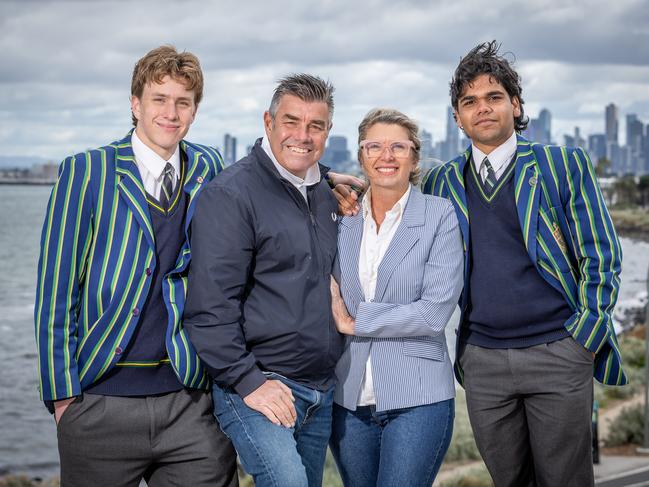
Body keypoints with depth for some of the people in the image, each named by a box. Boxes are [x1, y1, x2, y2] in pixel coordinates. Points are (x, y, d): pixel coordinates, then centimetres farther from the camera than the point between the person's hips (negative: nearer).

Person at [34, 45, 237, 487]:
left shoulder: (209, 169, 9)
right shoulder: (86, 172, -2)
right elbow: (55, 290, -2)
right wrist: (62, 394, -6)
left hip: (189, 399, 3)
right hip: (101, 405, -2)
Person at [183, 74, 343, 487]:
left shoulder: (327, 195, 12)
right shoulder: (231, 194, -12)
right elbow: (210, 306, -17)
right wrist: (248, 381, -18)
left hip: (322, 391, 8)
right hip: (257, 386, -8)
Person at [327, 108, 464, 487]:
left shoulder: (440, 215, -4)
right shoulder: (343, 218, 7)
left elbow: (436, 311, -13)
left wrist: (354, 322, -11)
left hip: (417, 398, -4)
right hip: (348, 398, 4)